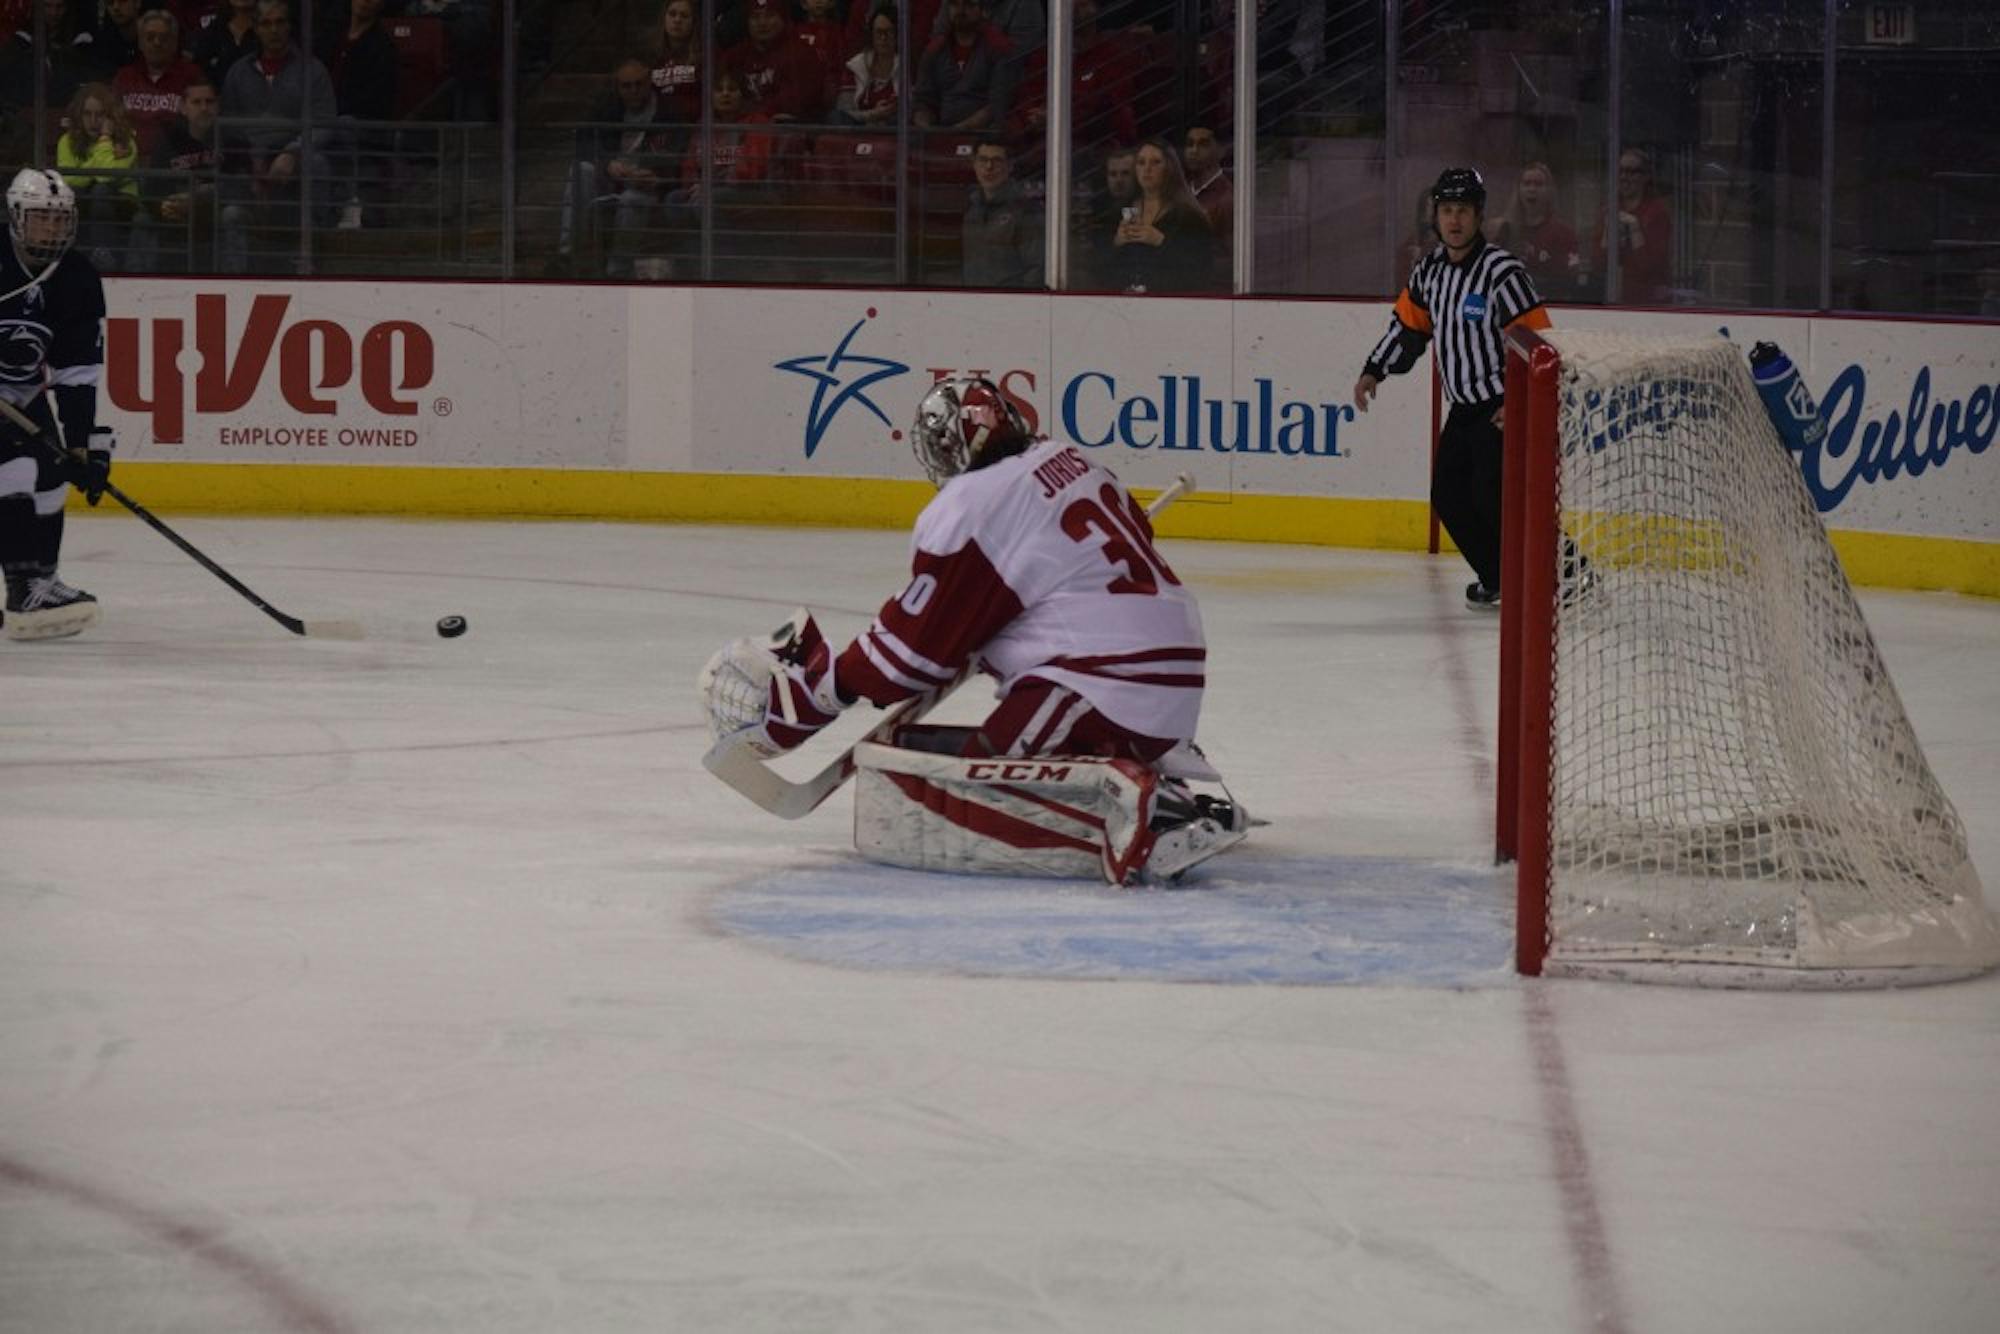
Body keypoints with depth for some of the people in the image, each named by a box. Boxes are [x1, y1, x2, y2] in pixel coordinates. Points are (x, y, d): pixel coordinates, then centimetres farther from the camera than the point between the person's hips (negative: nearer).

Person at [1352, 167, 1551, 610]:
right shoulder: (1431, 268, 6)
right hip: (1465, 407, 8)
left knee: (1494, 498, -18)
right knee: (1449, 497, 8)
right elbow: (1409, 322, 21)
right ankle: (1499, 579, 22)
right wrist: (1374, 371, 17)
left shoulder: (1502, 271, -18)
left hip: (1504, 406, -8)